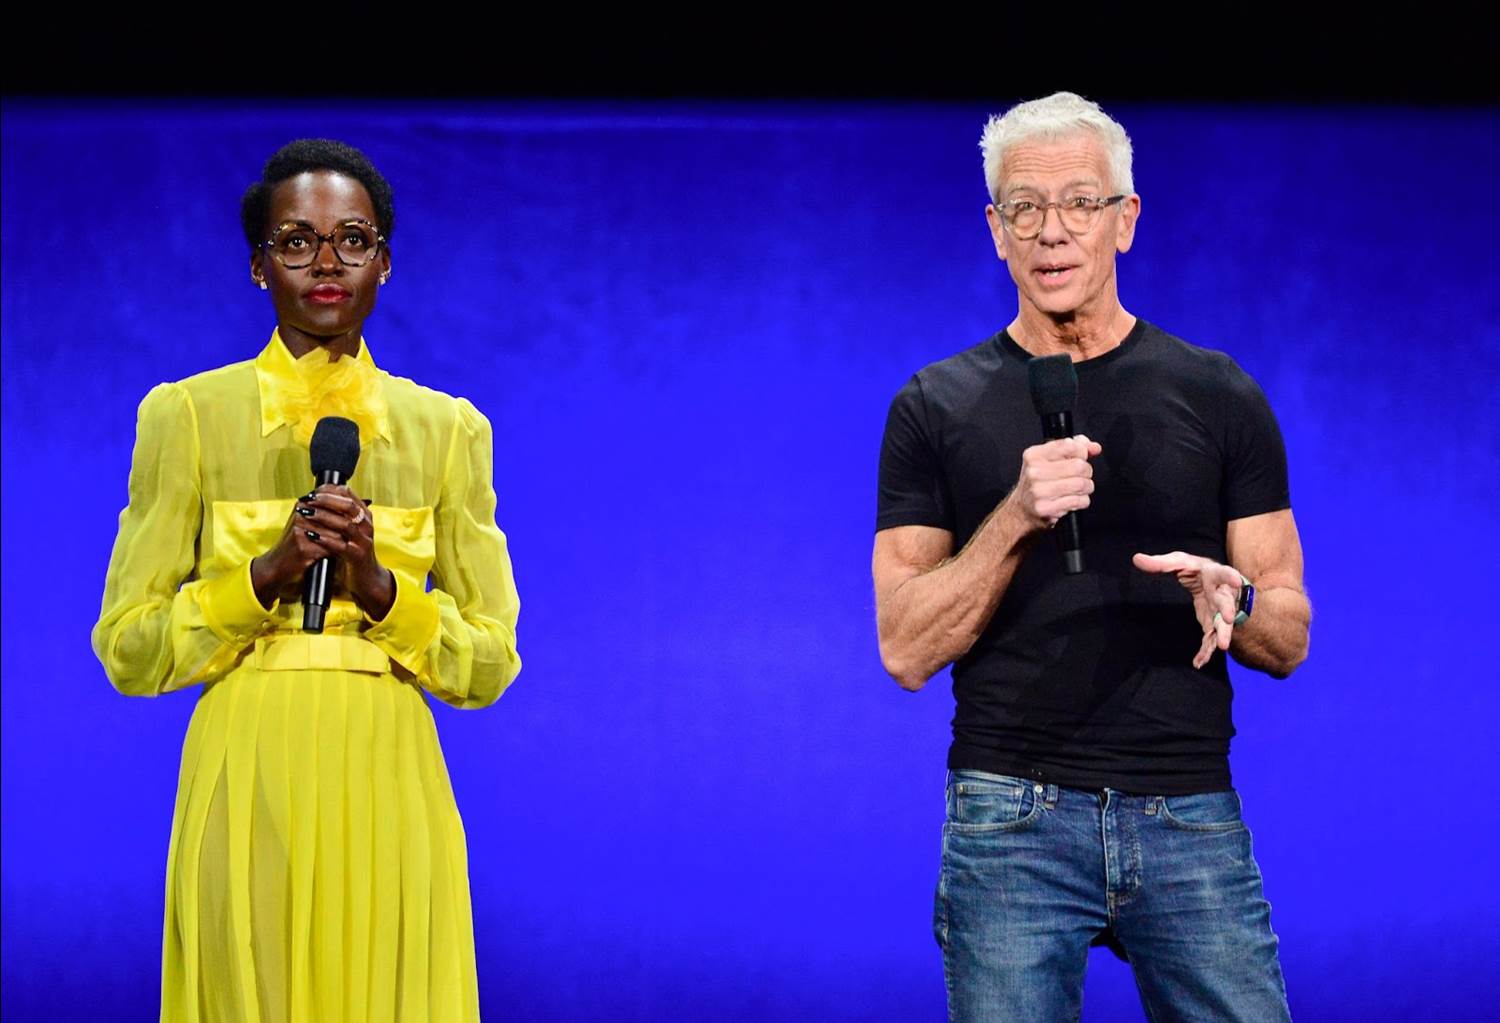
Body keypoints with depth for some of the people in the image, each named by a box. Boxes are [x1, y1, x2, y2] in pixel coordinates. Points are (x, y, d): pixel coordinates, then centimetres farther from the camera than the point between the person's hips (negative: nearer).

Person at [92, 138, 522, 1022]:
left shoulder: (448, 429, 7)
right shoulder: (187, 415, 3)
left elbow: (491, 666, 5)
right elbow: (127, 651, 0)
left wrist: (377, 584, -11)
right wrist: (267, 573, -14)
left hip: (390, 788, 2)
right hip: (246, 786, -1)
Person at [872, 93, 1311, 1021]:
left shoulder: (1219, 397, 6)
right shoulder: (937, 410, 5)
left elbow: (1290, 641, 7)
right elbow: (908, 650, -1)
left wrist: (1233, 601, -16)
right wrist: (1016, 519, -15)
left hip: (1192, 817, 1)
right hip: (1012, 824, -1)